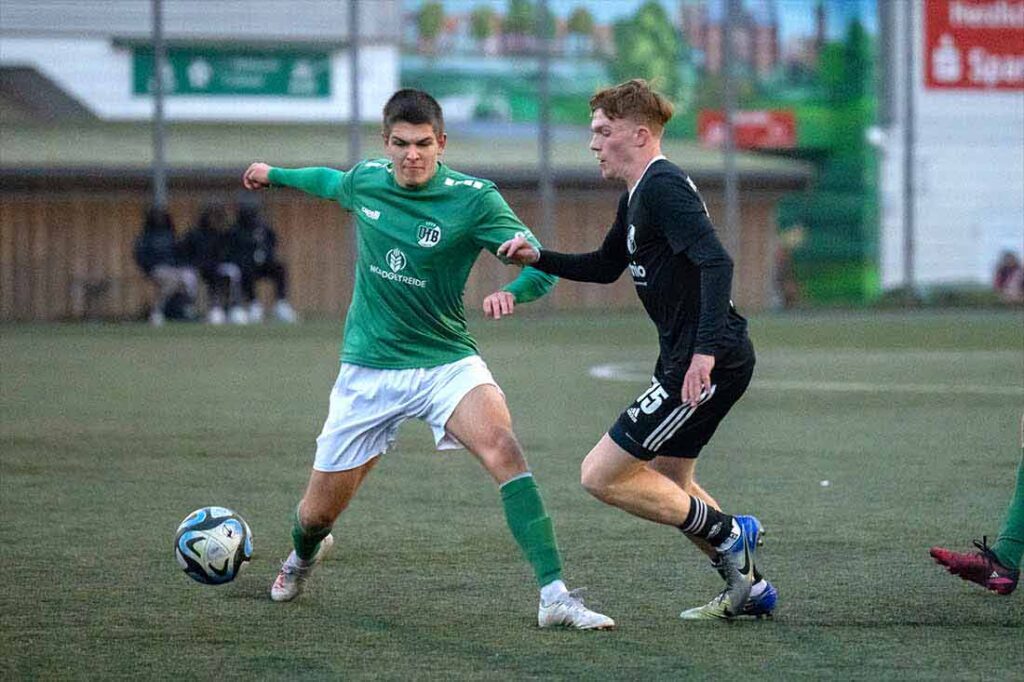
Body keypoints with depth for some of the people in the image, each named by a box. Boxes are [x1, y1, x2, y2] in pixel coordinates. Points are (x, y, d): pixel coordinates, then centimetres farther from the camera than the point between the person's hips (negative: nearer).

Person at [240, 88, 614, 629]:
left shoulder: (472, 198, -13)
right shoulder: (365, 181, -1)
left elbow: (544, 265, -17)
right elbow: (331, 182, 25)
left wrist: (511, 292, -38)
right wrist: (275, 174, 41)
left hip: (446, 360, -3)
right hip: (368, 370, 3)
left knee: (500, 445, -33)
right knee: (319, 511, 7)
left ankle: (554, 595, -35)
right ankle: (304, 553, 48)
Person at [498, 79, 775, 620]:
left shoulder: (663, 188, -16)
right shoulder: (636, 196, 16)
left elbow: (716, 262, -27)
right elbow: (606, 266, 31)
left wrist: (705, 351, -35)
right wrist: (539, 259, 16)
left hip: (709, 365, -11)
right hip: (685, 357, 11)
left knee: (600, 476, -8)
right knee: (668, 484, 22)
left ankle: (727, 534, 0)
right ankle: (749, 588, 26)